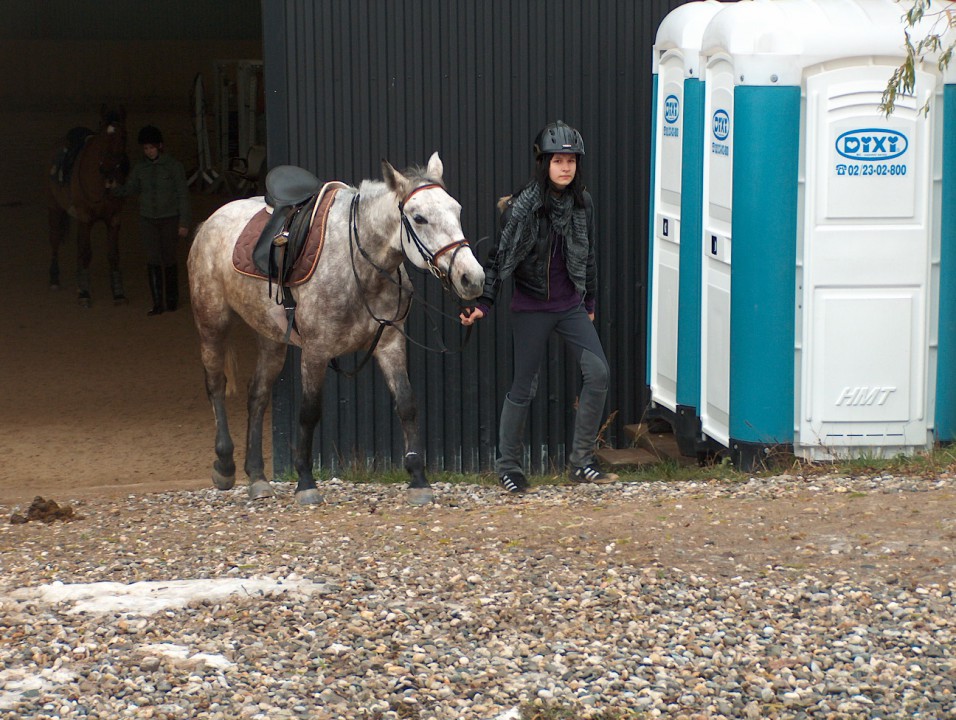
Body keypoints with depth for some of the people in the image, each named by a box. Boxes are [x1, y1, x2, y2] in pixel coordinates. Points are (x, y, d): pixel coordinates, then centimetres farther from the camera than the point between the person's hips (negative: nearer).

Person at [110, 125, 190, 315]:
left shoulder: (174, 166, -6)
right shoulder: (140, 168, 4)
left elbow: (183, 195, -4)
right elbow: (129, 188, 14)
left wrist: (183, 223, -8)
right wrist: (111, 189, -5)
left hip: (169, 219, -3)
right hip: (148, 219, 3)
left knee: (168, 259, 3)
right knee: (153, 260, -1)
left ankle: (172, 299, 19)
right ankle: (158, 303, 3)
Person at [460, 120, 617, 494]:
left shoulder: (583, 203, 2)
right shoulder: (522, 207, -14)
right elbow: (499, 257, -13)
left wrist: (590, 302, 19)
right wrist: (483, 304, -20)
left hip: (571, 305, 5)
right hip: (531, 308, -5)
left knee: (598, 372, -9)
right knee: (523, 388, 2)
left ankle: (581, 462, 1)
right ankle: (508, 466, 18)